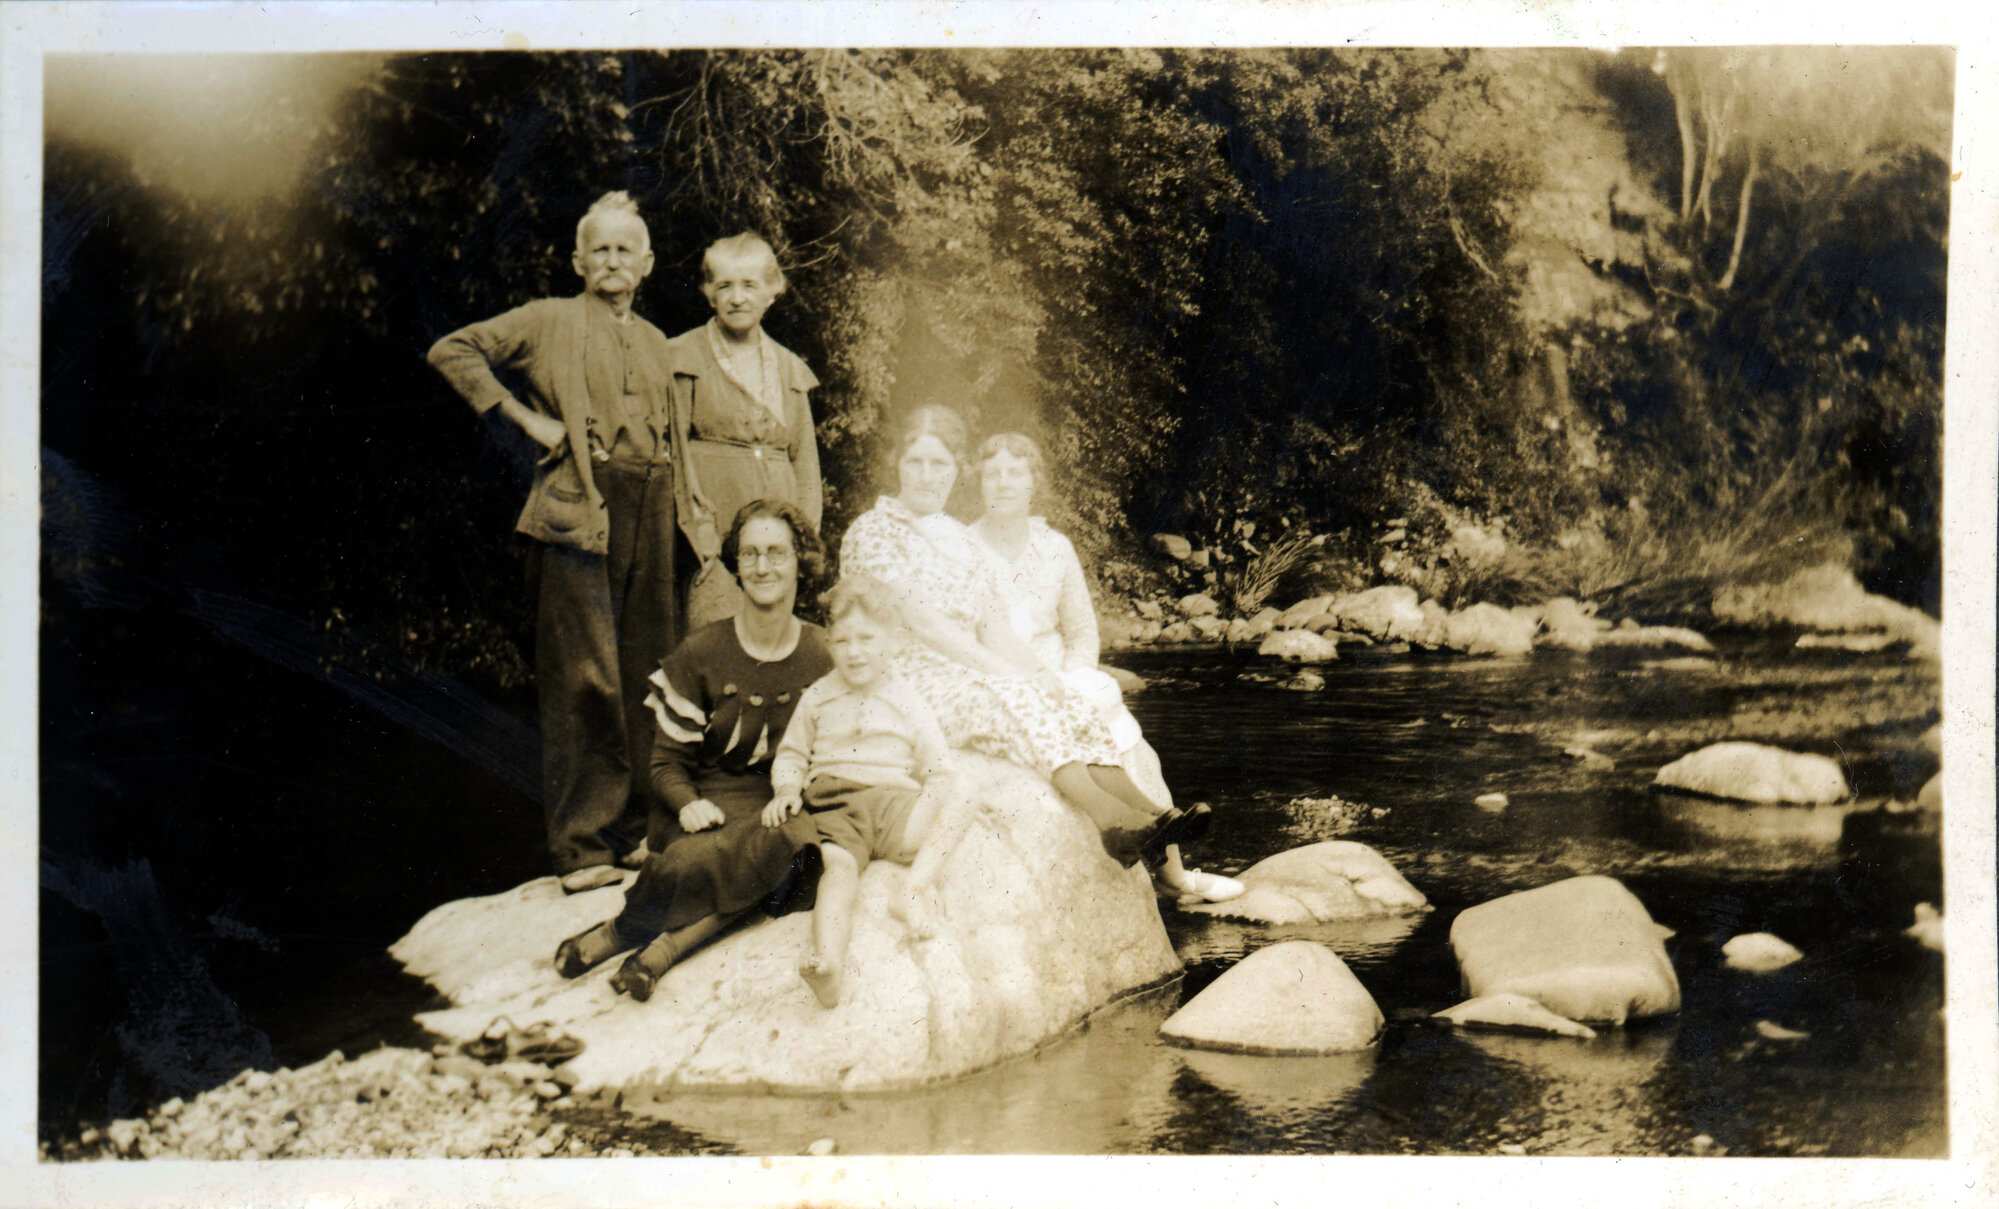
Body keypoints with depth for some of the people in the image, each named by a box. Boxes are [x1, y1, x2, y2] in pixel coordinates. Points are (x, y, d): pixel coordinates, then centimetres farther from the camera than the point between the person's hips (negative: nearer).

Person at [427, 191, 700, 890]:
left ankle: (639, 829, 16)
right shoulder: (550, 321, 5)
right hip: (579, 511, -6)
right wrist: (526, 418, -5)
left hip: (650, 516, 6)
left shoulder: (656, 343, 22)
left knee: (648, 676, 6)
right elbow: (451, 352, 0)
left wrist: (678, 510, 15)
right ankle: (583, 845, -2)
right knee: (585, 679, -7)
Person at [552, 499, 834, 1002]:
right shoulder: (700, 654, 3)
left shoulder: (826, 657, 8)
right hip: (713, 810, -2)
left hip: (788, 808, 2)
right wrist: (688, 804, -16)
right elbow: (668, 760, 6)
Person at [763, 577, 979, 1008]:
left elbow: (937, 772, 12)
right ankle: (826, 960, -57)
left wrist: (937, 807, -9)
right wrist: (786, 790, 2)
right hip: (833, 807, -1)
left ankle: (917, 885, -31)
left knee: (961, 795, -25)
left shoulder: (907, 704, 13)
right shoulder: (817, 698, 18)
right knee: (838, 865, -34)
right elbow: (791, 753, 23)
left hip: (895, 803, 1)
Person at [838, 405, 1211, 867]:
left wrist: (1037, 671, -11)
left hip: (972, 675, 6)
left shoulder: (966, 543, 21)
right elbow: (922, 621, -12)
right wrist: (1003, 671, -19)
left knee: (1065, 702, -23)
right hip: (907, 686, -6)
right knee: (1008, 696, -35)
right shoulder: (871, 533, -1)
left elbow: (995, 629, 11)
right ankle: (1108, 816, -53)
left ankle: (1142, 805, -44)